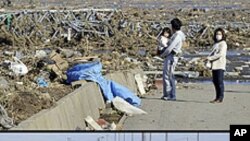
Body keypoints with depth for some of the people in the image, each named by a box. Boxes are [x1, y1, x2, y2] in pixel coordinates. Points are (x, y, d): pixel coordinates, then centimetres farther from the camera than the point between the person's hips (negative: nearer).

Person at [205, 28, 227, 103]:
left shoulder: (223, 44, -4)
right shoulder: (215, 44, 21)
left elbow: (220, 54, -16)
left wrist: (211, 58, -19)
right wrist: (208, 58, 4)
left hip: (220, 65, -8)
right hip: (214, 65, 8)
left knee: (220, 81, -9)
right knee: (215, 81, 8)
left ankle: (220, 98, -7)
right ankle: (217, 97, 15)